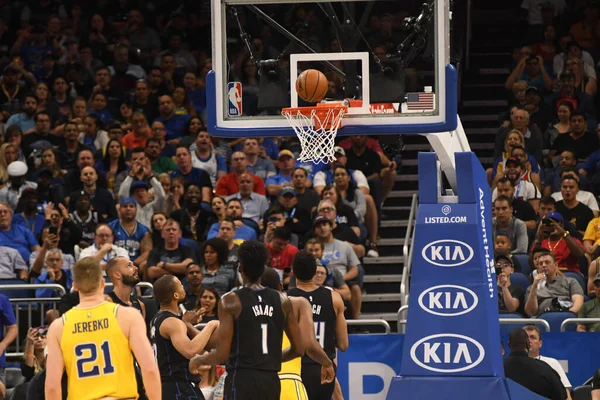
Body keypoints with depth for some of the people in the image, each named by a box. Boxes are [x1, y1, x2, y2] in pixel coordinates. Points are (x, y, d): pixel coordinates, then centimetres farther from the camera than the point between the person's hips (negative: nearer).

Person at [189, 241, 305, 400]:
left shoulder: (231, 301, -6)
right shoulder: (282, 301, 7)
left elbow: (222, 354, -8)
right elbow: (298, 349, 10)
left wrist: (198, 360, 12)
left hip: (241, 380, -5)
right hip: (271, 381, 5)